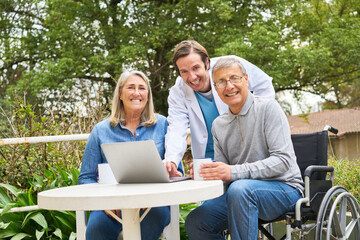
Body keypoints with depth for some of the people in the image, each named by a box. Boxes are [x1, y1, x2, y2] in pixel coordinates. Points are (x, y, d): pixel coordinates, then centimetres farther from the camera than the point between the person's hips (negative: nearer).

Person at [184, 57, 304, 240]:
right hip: (241, 193, 6)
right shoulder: (218, 125, 11)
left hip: (283, 187, -6)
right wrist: (207, 172, -13)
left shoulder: (268, 108, -8)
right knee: (194, 223, -14)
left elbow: (283, 160, -18)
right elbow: (223, 173, 12)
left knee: (239, 188, -36)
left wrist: (233, 172, -27)